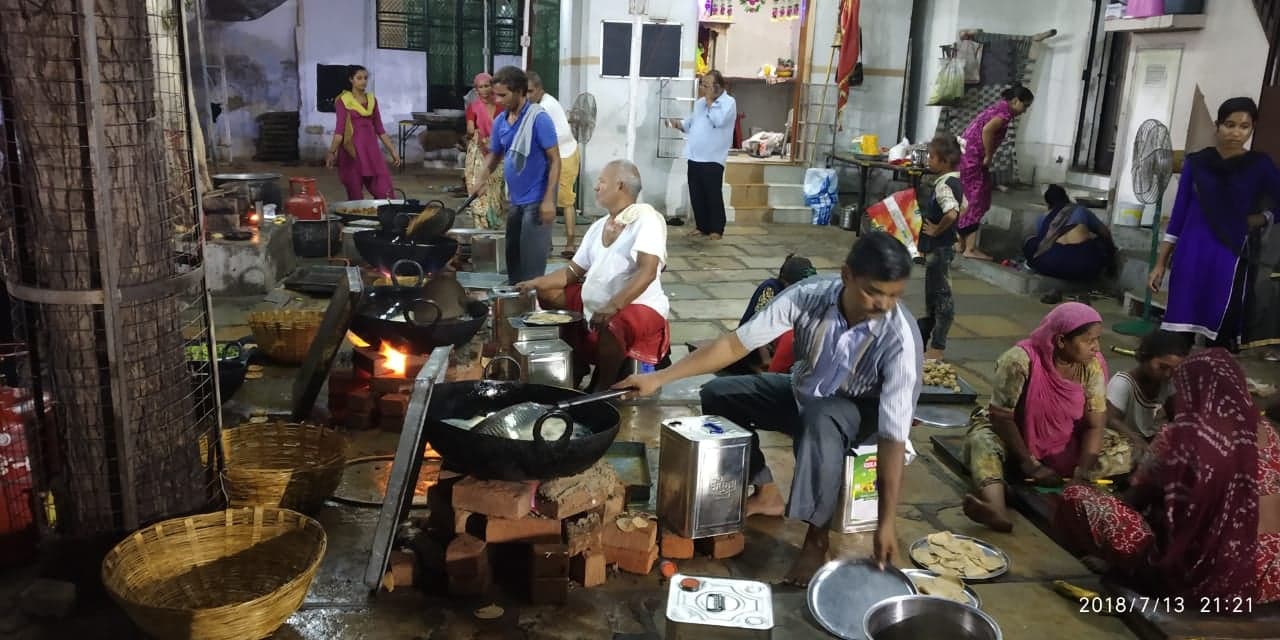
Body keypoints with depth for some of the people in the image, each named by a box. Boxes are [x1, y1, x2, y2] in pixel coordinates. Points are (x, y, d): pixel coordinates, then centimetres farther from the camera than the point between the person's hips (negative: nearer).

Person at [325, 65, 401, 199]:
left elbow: (379, 129, 14)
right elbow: (340, 128, -9)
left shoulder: (372, 100, 11)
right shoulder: (343, 100, -3)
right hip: (352, 150, -4)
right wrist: (332, 152, -20)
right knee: (355, 197, 1)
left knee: (386, 195, -6)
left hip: (371, 149, 4)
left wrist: (393, 151, 11)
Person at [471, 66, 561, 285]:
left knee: (531, 260, -3)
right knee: (513, 256, 17)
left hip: (536, 201, -8)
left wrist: (549, 200, -21)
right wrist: (482, 178, -5)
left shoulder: (539, 118, -16)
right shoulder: (501, 121, 6)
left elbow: (554, 160, -15)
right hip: (515, 200, 8)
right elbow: (495, 154, 17)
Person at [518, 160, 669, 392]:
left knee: (611, 326, -39)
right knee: (548, 295, 12)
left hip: (638, 306, -9)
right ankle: (578, 366, 16)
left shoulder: (645, 219, -14)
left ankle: (604, 388, -12)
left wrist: (613, 306, -38)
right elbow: (574, 270, 15)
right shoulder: (598, 226, 11)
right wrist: (536, 283, 2)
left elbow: (647, 272, -27)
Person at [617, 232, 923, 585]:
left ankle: (817, 537, -20)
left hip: (858, 410, -4)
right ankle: (765, 492, 8)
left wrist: (886, 521, -35)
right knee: (717, 395, -7)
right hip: (804, 391, 5)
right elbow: (736, 343, -21)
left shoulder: (900, 338, -33)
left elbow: (894, 434, -33)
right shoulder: (809, 295, -27)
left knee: (820, 421, -38)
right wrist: (660, 378, -24)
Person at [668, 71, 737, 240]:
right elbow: (690, 123, 23)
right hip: (694, 157, 7)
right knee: (696, 195, 9)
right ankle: (702, 226, 20)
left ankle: (716, 229, 9)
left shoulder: (729, 102, -5)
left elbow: (719, 120, -22)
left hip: (713, 159, -7)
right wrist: (678, 123, 3)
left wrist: (709, 101, -12)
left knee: (713, 196, -1)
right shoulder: (700, 102, 16)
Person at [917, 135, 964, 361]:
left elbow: (951, 213, -37)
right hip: (940, 247, 10)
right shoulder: (955, 182, 9)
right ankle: (923, 338, 31)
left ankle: (937, 348, 4)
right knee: (933, 294, 18)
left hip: (939, 247, -10)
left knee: (941, 296, -3)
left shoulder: (943, 185, -21)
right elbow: (964, 206, 24)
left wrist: (936, 230, -21)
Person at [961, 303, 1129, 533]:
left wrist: (1083, 473, -26)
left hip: (1066, 449, 5)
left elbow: (1095, 424, -12)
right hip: (1015, 441, -4)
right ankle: (997, 509, -60)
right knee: (984, 442, -36)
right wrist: (1030, 465, -22)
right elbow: (1001, 417, -21)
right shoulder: (1021, 360, -25)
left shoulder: (1093, 365, -12)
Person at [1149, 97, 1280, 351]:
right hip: (1191, 255, 1)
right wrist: (1160, 264, 5)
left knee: (1222, 335, 2)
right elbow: (1179, 214, 7)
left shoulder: (1259, 166, 2)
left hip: (1230, 259, -1)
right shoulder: (1196, 162, 4)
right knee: (1178, 333, -1)